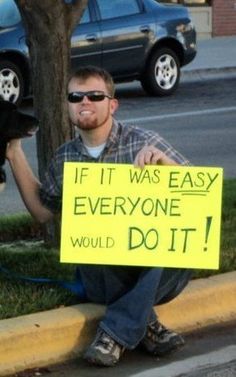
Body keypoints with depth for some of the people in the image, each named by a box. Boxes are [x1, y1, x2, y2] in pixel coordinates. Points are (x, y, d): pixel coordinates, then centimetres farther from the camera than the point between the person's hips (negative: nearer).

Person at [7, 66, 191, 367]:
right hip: (102, 274, 1)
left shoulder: (143, 143, -3)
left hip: (158, 269, -1)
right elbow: (42, 211, 22)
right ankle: (146, 327, -22)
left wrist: (164, 161, -22)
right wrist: (15, 156, 14)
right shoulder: (64, 159, 7)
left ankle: (115, 333, -26)